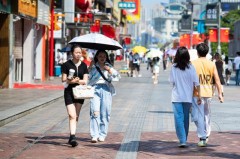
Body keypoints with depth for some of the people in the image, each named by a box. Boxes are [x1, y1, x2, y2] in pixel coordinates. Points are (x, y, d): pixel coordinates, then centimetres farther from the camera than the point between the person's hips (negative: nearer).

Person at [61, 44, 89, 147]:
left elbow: (85, 80, 3)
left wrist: (78, 81, -17)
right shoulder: (67, 65, -2)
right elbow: (63, 80, -3)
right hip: (69, 92, -4)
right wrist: (70, 81, -23)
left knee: (76, 116, 9)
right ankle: (72, 136, -21)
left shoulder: (83, 65, 8)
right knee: (72, 115, -15)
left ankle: (72, 137, 18)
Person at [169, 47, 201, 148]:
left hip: (176, 97, -2)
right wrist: (199, 96, 1)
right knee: (186, 118, 15)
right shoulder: (191, 67, -5)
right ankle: (184, 139, 25)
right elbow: (196, 82, -5)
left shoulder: (174, 67, -7)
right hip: (188, 97, 2)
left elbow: (172, 81, -3)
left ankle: (182, 140, -14)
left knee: (179, 118, -3)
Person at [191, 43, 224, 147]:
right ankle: (206, 136, 27)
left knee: (198, 116, -1)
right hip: (208, 93, 4)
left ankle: (202, 138, -7)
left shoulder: (193, 63, -6)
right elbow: (217, 80, 1)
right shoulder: (211, 64, 2)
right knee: (207, 115, 18)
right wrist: (220, 94, 6)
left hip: (197, 93, -3)